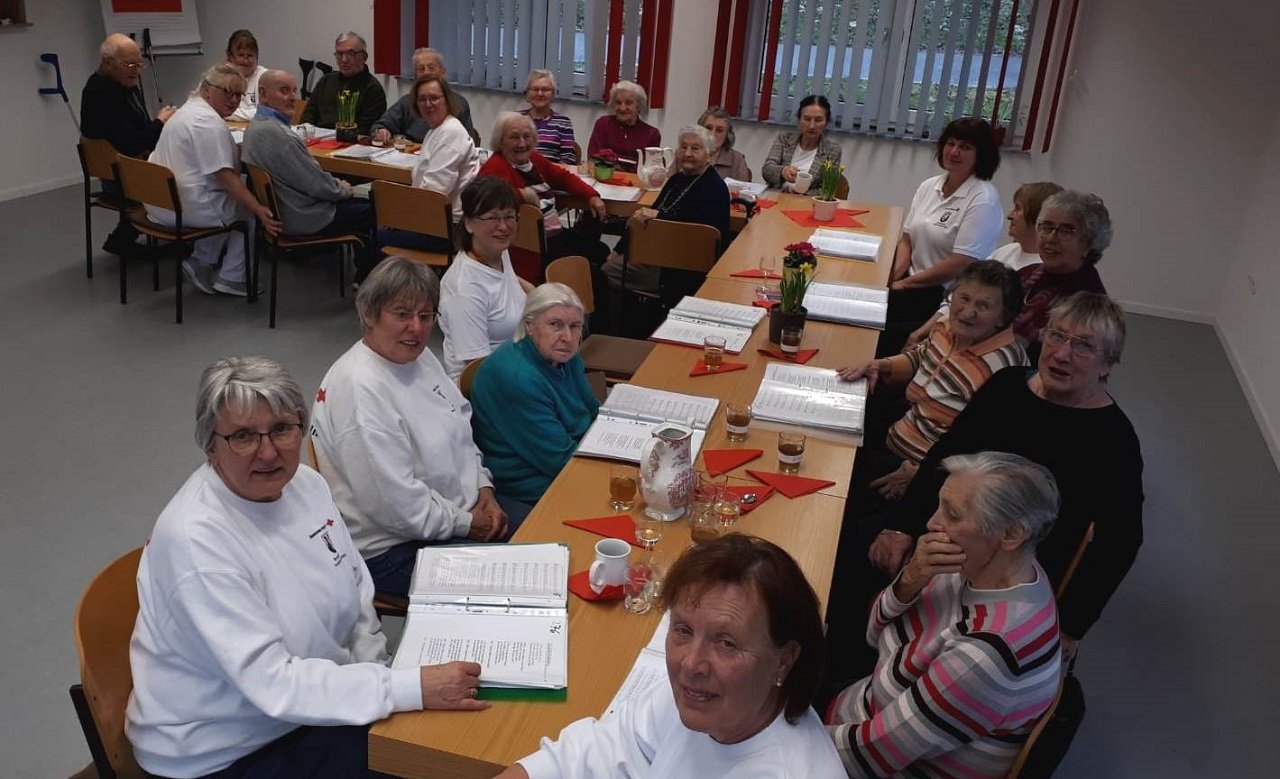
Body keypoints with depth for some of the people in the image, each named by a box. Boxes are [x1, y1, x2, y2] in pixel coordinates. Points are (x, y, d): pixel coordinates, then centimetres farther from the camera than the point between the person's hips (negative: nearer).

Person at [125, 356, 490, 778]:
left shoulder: (305, 483, -4)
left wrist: (373, 686, -6)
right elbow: (273, 683, -29)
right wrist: (414, 688, -33)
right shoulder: (195, 539, -26)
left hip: (312, 707, 7)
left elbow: (356, 592, 8)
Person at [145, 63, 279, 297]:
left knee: (230, 200, 26)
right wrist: (259, 209, -29)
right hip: (185, 206, -10)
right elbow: (225, 176, -24)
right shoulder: (210, 122, -17)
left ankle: (201, 262, 22)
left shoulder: (189, 109, 17)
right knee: (249, 209, 3)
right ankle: (232, 278, 7)